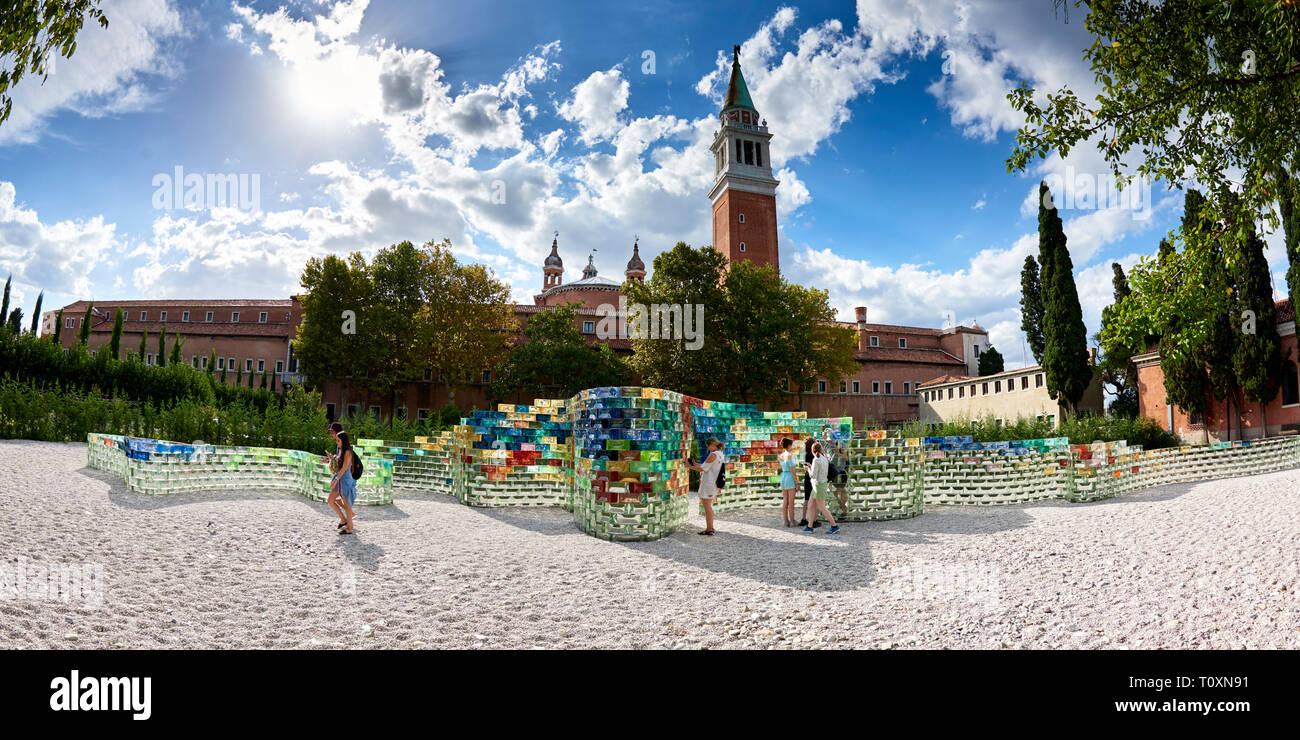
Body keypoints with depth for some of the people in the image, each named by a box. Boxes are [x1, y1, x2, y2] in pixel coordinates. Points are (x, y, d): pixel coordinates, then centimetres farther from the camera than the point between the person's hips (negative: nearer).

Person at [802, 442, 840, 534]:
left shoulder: (816, 460, -19)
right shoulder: (824, 458, 7)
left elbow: (813, 475, -22)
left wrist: (809, 469, -2)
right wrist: (812, 467, 17)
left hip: (819, 485, -9)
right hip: (823, 484, 9)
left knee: (822, 508, -1)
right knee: (811, 505, 13)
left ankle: (835, 526, 3)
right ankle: (810, 527, 16)